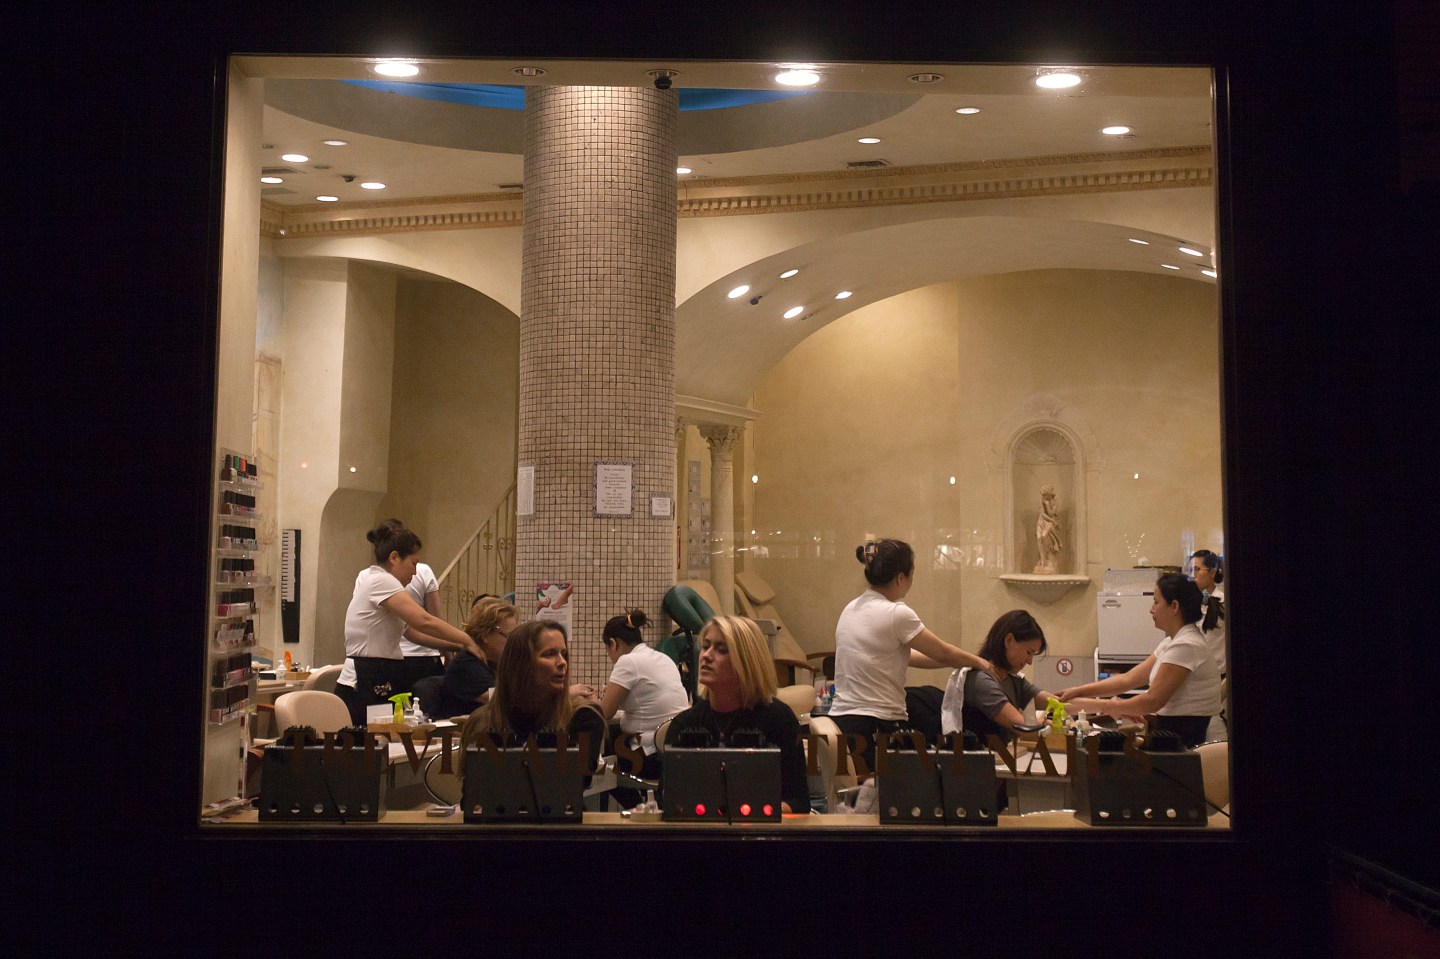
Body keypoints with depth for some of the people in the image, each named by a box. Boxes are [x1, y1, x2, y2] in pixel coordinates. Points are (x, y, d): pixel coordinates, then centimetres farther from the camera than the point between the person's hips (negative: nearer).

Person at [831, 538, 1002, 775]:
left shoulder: (852, 608, 12)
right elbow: (944, 653, 0)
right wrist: (981, 663, 19)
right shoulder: (896, 614, -12)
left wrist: (967, 661, 23)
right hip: (879, 728, -8)